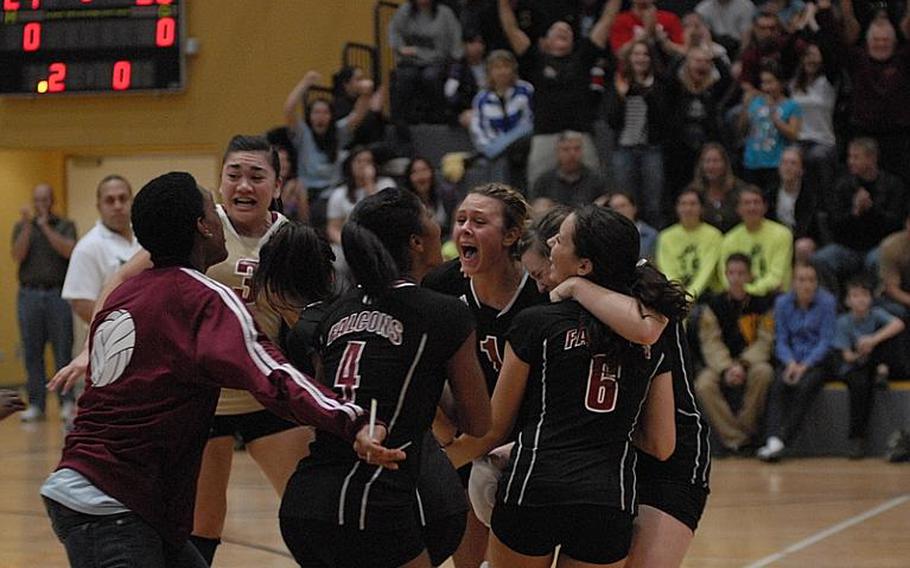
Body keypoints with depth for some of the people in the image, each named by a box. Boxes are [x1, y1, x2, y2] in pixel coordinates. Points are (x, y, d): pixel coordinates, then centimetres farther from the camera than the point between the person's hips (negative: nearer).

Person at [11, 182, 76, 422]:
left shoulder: (65, 226, 6)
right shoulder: (21, 227, 11)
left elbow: (68, 251, -12)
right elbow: (18, 256, -5)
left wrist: (45, 226, -13)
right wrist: (28, 225, -13)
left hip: (58, 294, -2)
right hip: (29, 294, 2)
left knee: (63, 351, -3)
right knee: (32, 354, 3)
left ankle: (67, 402, 2)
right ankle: (36, 405, 8)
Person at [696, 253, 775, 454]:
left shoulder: (763, 303, -2)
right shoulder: (714, 304, 2)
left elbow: (765, 341, -8)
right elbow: (711, 342, -5)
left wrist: (743, 365, -24)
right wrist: (726, 369, -23)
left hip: (752, 362, -1)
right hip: (721, 364, 1)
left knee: (763, 372, -36)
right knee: (704, 385, -29)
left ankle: (746, 428, -23)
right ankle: (734, 438, -28)